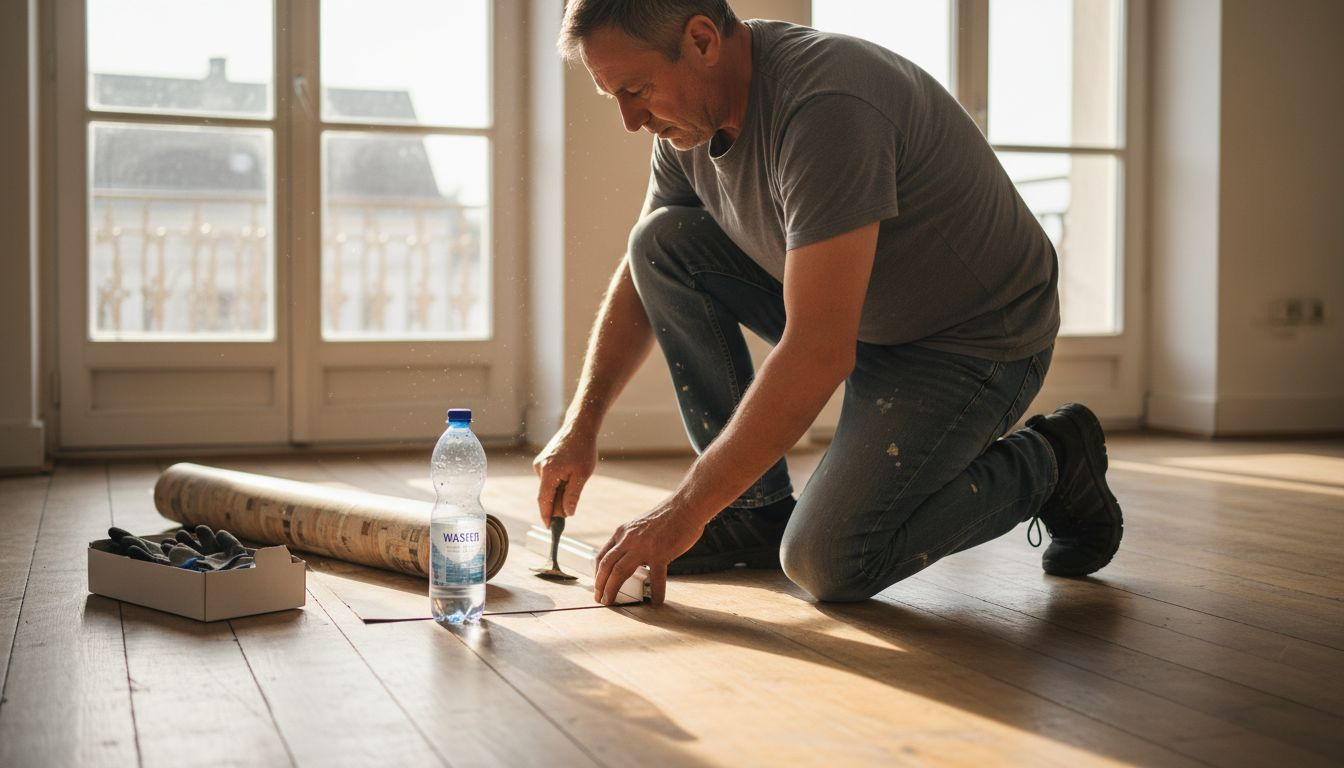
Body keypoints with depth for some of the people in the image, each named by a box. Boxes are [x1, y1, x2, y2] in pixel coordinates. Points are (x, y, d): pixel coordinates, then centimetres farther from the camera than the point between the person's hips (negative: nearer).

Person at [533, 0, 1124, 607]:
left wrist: (684, 511, -31)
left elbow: (819, 354, -36)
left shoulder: (826, 109, -33)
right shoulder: (688, 119, -5)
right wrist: (580, 427, 2)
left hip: (972, 346, -8)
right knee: (660, 240, -7)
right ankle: (758, 508, 0)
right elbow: (643, 273, 10)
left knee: (828, 563, -22)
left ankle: (1047, 465, 3)